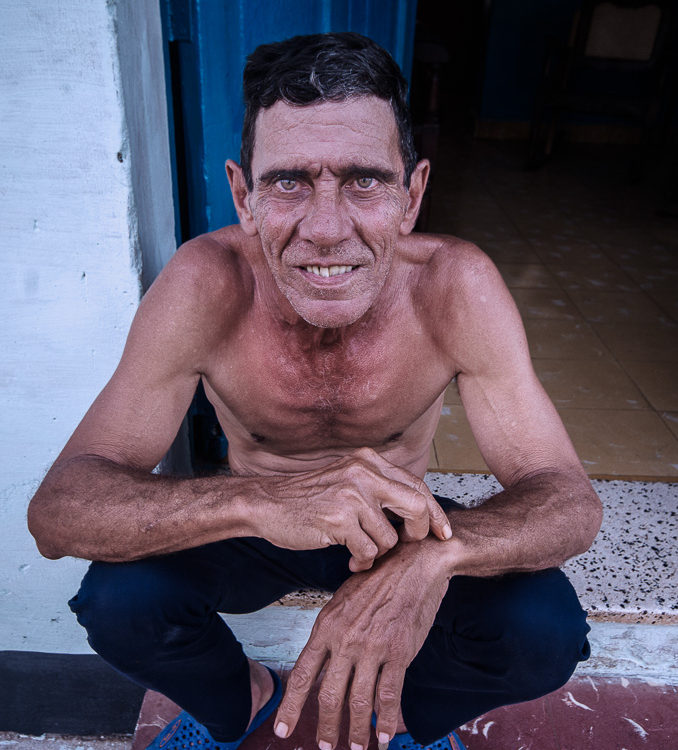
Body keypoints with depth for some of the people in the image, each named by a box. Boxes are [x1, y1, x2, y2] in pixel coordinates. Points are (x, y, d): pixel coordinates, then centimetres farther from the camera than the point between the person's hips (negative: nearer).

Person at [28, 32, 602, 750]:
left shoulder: (458, 287, -25)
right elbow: (57, 508, -28)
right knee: (118, 598, -26)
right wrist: (259, 497, -48)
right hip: (252, 538, 1)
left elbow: (568, 497, -24)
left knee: (544, 630, -24)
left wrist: (432, 547, -47)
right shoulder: (205, 285, -26)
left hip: (394, 528, 1)